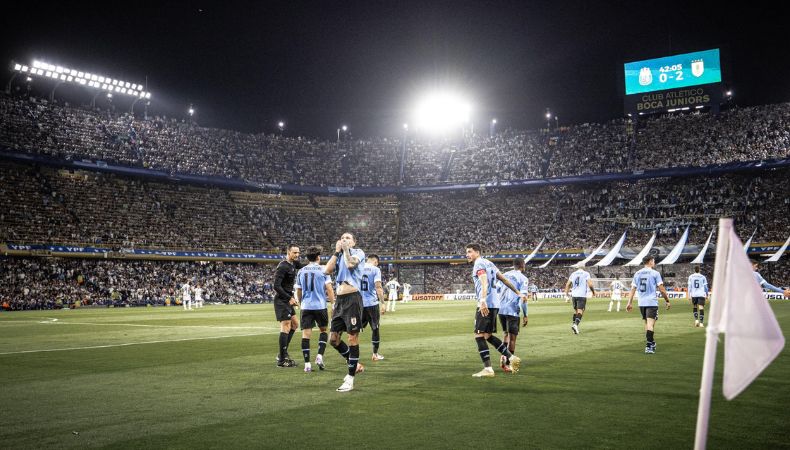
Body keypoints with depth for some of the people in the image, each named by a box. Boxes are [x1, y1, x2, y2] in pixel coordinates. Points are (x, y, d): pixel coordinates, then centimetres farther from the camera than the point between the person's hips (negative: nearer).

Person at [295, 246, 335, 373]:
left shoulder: (301, 271, 8)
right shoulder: (323, 270, -2)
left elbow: (298, 291, 15)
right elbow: (329, 289, -7)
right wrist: (333, 303, 1)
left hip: (306, 306, 2)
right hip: (320, 306, -2)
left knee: (306, 334, 2)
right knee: (323, 330, 18)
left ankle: (307, 364, -1)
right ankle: (319, 356, 4)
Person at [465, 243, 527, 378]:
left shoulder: (479, 264, -6)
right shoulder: (489, 263, 21)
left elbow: (484, 282, -24)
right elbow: (504, 279, 25)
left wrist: (483, 300, -37)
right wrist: (518, 293, 30)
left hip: (485, 305, -9)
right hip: (495, 304, 9)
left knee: (479, 336, -6)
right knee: (488, 335, 16)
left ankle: (488, 369, -8)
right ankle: (512, 358, 16)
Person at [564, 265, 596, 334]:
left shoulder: (573, 274, 11)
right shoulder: (586, 274, -1)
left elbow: (567, 285, 10)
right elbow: (590, 284, -9)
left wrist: (566, 295, 13)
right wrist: (593, 291, 9)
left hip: (574, 295, 4)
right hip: (582, 295, -4)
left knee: (575, 311, 17)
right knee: (580, 311, -7)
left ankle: (574, 323, 10)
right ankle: (576, 324, -25)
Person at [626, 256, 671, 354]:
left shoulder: (637, 273, 10)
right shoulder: (655, 273, -4)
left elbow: (633, 289, 8)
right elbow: (662, 289, -6)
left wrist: (629, 303, 9)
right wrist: (667, 301, 3)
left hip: (641, 303, 5)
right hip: (652, 302, -5)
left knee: (647, 324, 17)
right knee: (650, 324, -8)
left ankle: (651, 343, 28)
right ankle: (649, 346, -15)